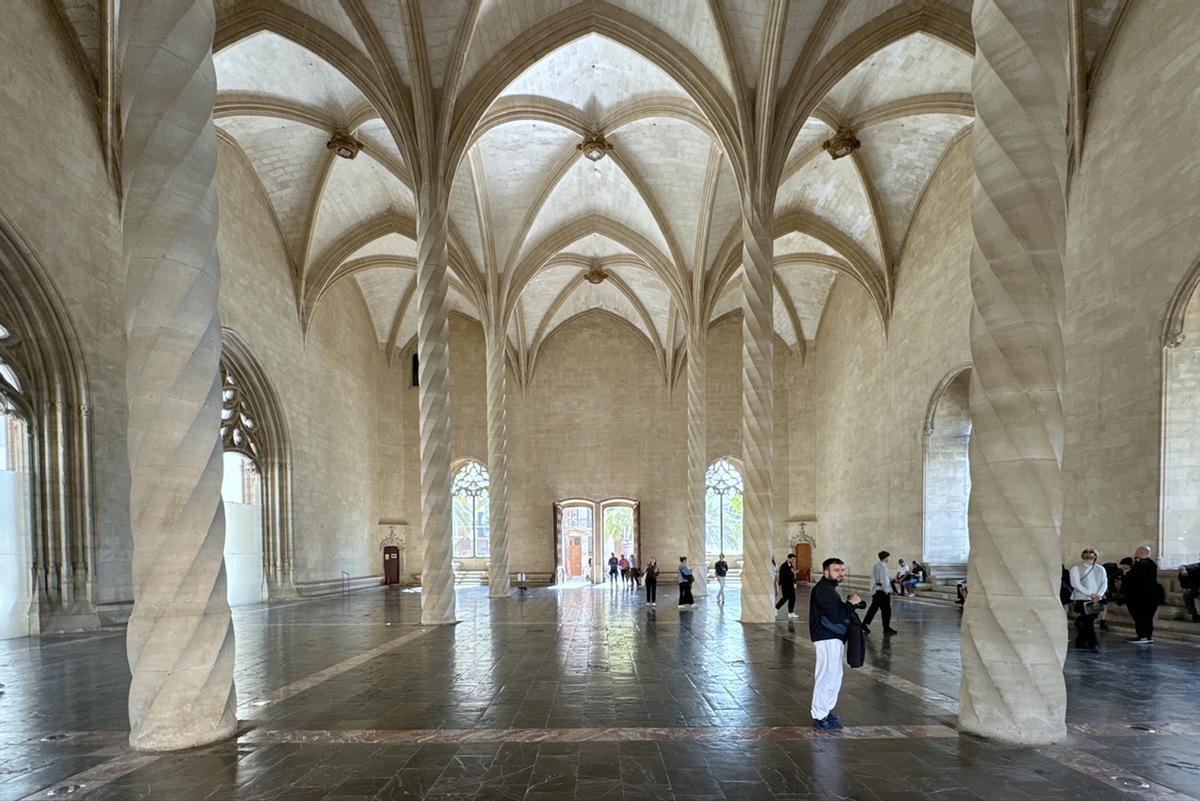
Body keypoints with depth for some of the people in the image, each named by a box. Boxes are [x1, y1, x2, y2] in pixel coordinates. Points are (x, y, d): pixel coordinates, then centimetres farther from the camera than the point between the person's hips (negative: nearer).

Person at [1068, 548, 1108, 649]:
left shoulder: (1100, 569, 13)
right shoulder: (1075, 568, -1)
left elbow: (1104, 583, 7)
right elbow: (1076, 584, -8)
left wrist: (1099, 594, -11)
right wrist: (1090, 594, -14)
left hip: (1097, 600, 4)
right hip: (1082, 599, -4)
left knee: (1086, 622, 5)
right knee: (1088, 622, -9)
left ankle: (1080, 643, 15)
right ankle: (1092, 643, -6)